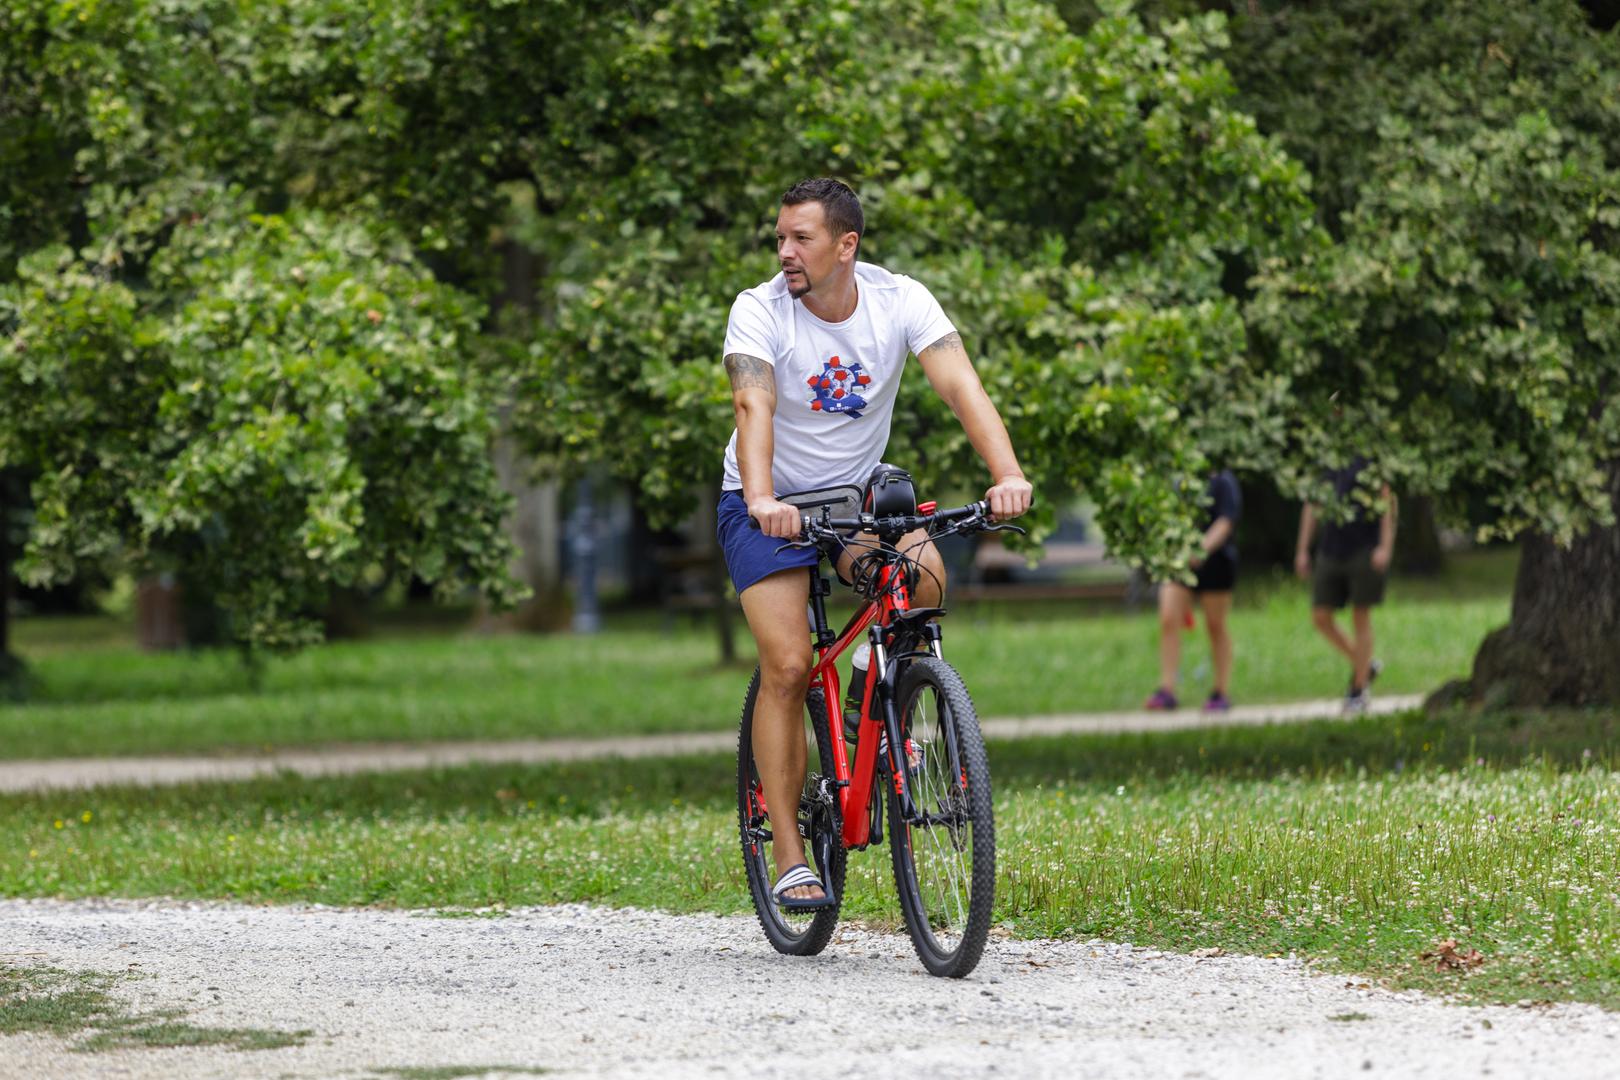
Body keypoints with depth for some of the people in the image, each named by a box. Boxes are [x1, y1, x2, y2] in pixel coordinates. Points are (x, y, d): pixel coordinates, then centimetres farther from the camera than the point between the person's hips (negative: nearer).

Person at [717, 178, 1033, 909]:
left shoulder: (900, 301, -15)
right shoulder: (759, 312, -20)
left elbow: (959, 384, -27)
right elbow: (753, 405, -35)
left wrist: (1008, 476, -44)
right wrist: (762, 499, -54)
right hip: (769, 505, -2)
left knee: (925, 575, -28)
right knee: (786, 667, -15)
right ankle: (789, 856, -9)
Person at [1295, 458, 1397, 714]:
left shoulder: (1368, 460, -5)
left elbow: (1387, 501, -7)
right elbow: (1312, 507, 15)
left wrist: (1385, 547, -16)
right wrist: (1302, 550, 12)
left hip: (1365, 550, -5)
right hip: (1331, 553, 5)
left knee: (1361, 617, 0)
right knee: (1320, 617, 1)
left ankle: (1359, 690, 9)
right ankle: (1364, 666, 21)